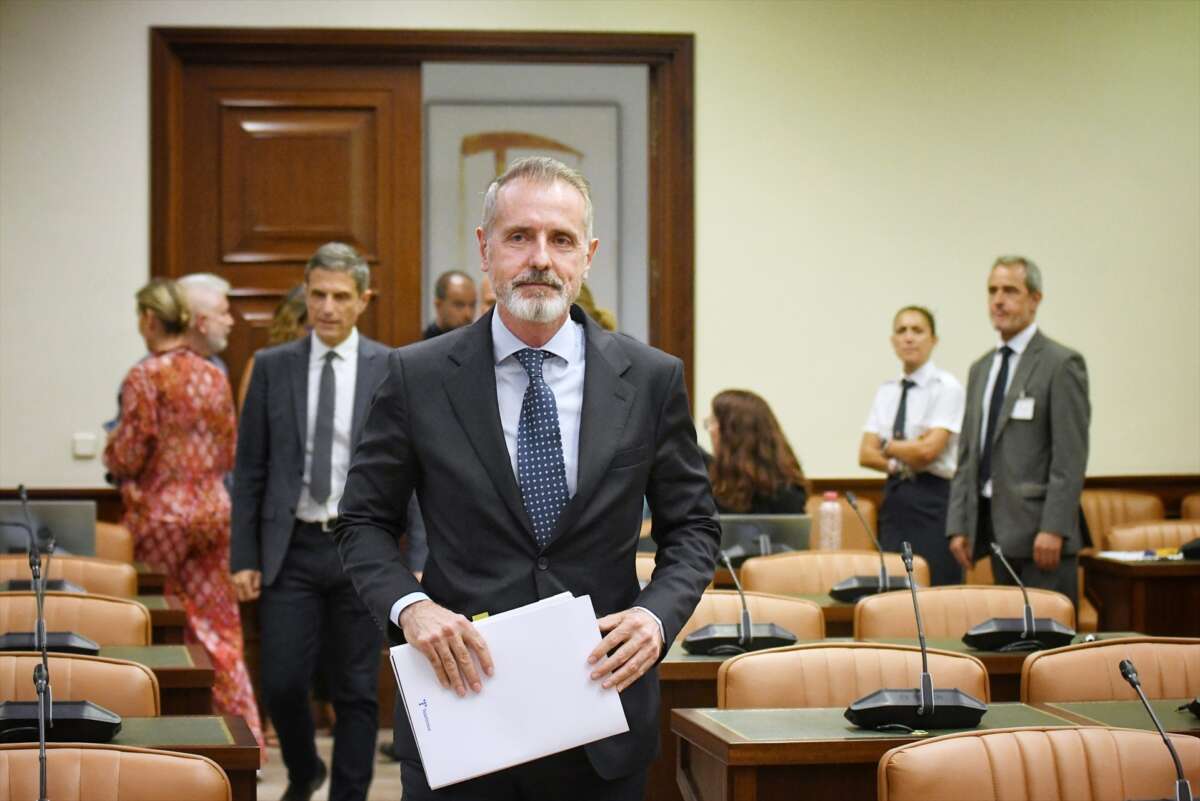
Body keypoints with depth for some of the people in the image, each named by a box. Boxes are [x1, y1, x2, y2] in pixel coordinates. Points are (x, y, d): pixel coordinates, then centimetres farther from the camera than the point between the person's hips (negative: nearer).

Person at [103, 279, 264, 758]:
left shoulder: (144, 377, -12)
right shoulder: (214, 376, 5)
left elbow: (129, 457, -11)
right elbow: (230, 453, 10)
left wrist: (110, 449, 10)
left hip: (159, 512, -5)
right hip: (213, 509, 5)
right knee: (217, 626, 9)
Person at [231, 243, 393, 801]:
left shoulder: (393, 370, 0)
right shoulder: (272, 367, 4)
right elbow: (250, 470, 5)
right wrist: (244, 557, 0)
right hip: (290, 550, 1)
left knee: (356, 691, 5)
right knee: (282, 684, 1)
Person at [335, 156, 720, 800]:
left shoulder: (652, 379, 0)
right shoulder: (416, 377, -2)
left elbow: (691, 526, 7)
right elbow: (363, 522, 4)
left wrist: (658, 614, -12)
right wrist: (409, 605, -14)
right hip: (461, 701, -1)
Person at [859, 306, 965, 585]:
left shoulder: (947, 387, -5)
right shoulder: (886, 391, 13)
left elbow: (928, 450, -16)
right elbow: (866, 455, 7)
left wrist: (889, 447, 0)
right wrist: (900, 464, -9)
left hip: (933, 499, -6)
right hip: (895, 498, 6)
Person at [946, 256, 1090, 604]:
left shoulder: (1062, 364, -5)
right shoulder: (980, 369, 18)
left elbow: (1071, 456, -12)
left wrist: (1053, 529, -19)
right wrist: (958, 525, 10)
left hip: (1038, 527, -7)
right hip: (995, 528, 7)